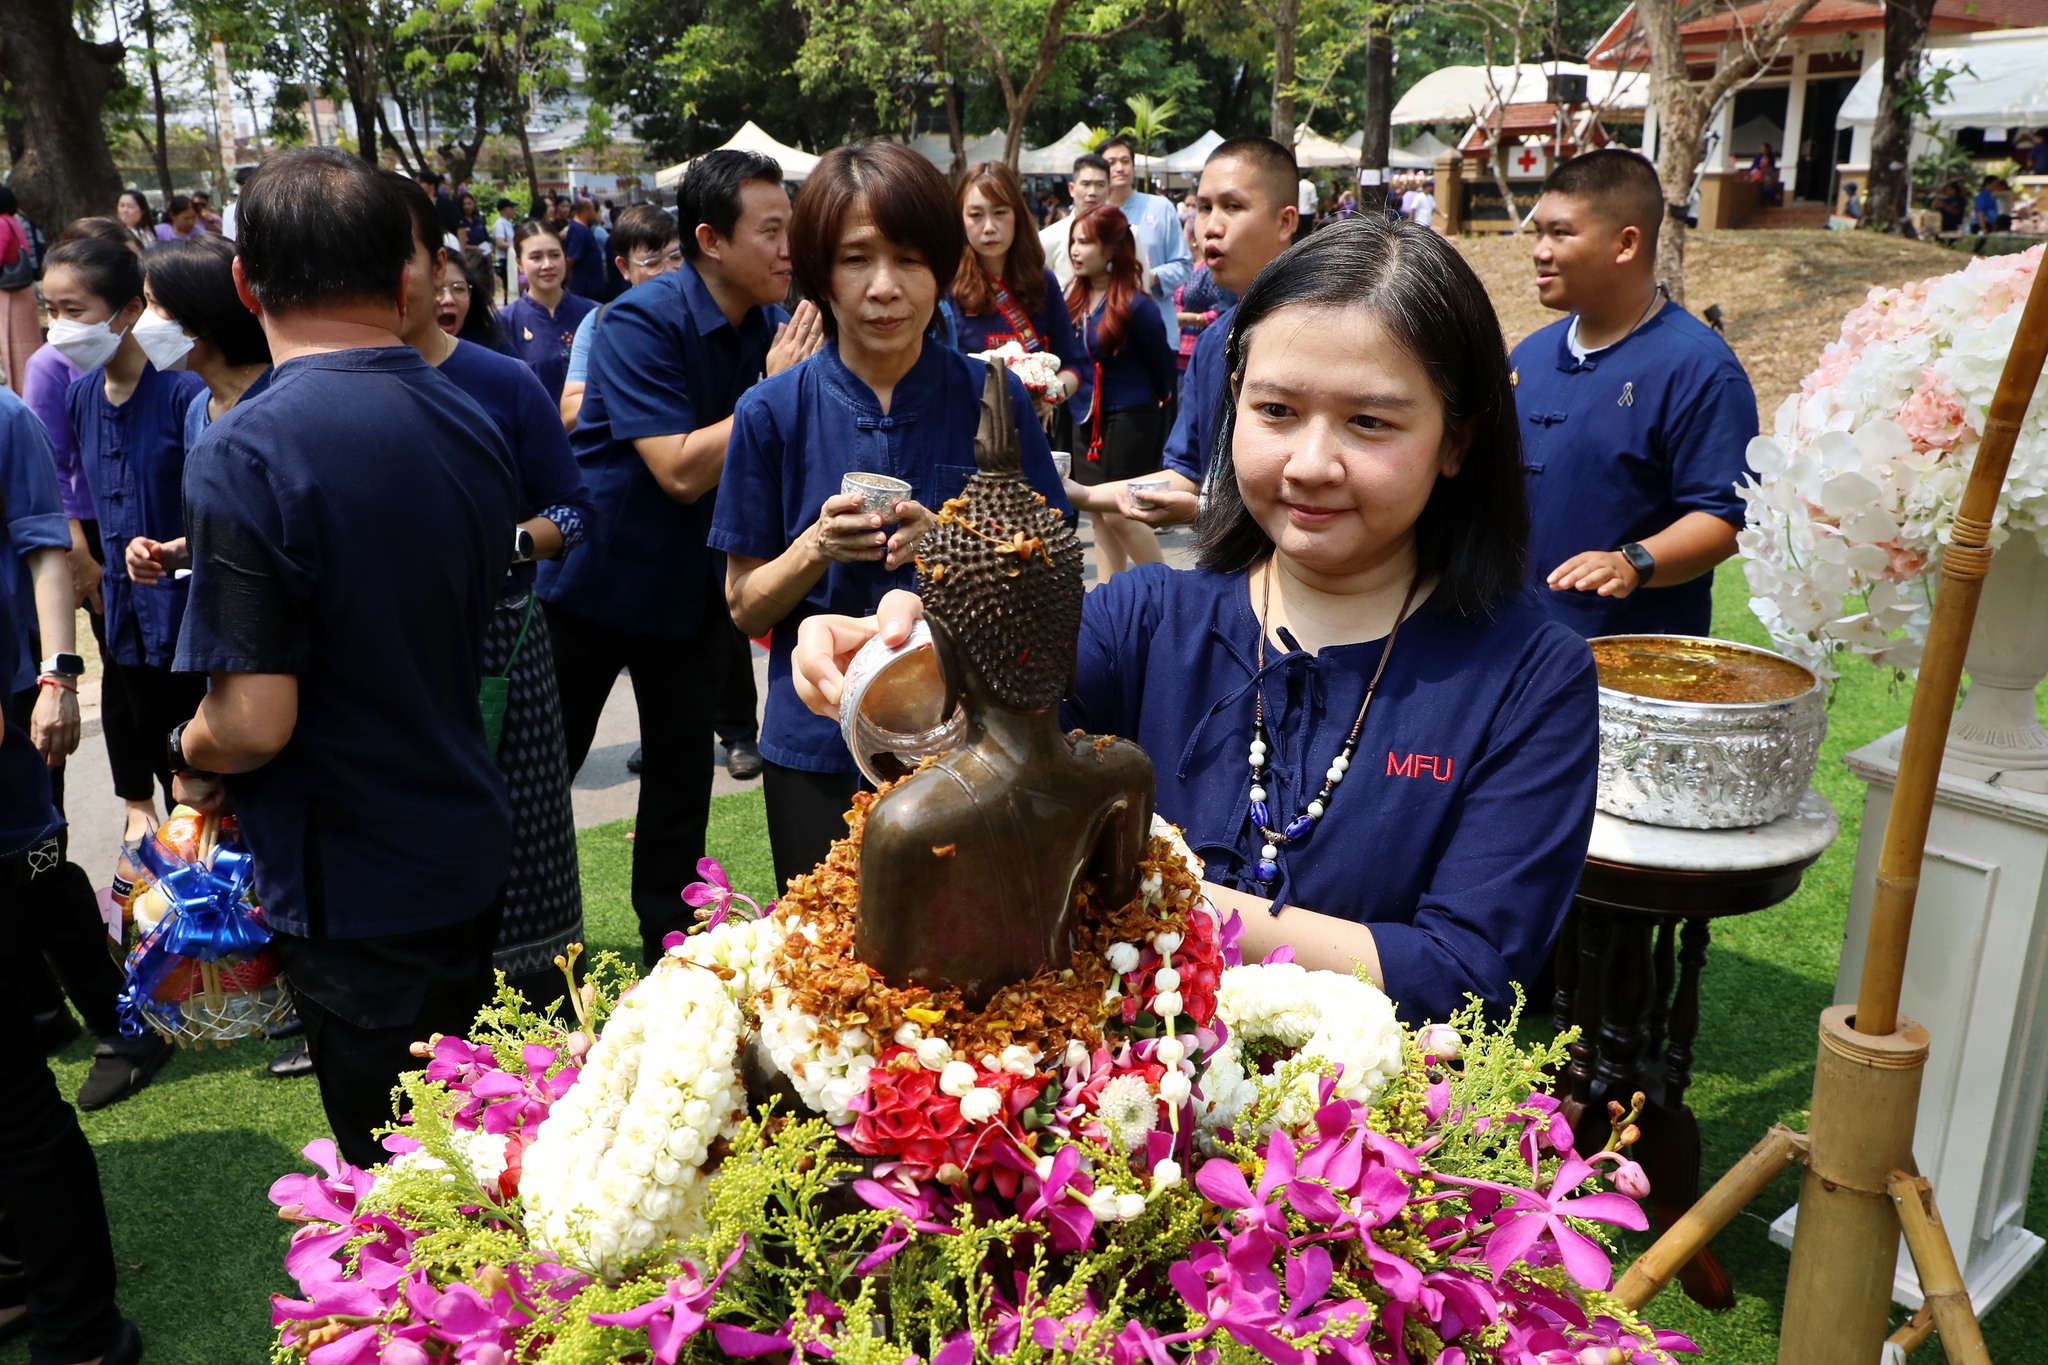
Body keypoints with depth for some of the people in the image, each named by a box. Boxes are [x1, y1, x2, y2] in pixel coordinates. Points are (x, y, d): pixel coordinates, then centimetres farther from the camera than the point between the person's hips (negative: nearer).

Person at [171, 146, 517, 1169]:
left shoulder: (245, 456, -23)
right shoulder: (471, 425, 1)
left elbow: (254, 720, -25)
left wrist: (193, 759, -2)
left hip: (351, 888, -7)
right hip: (468, 847, 7)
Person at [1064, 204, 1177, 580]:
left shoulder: (1135, 306, -16)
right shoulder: (1074, 299, 2)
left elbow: (1163, 365, -4)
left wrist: (1158, 399, 10)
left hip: (1130, 420, -7)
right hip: (1087, 418, 7)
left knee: (1119, 514, -6)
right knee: (1098, 515, 10)